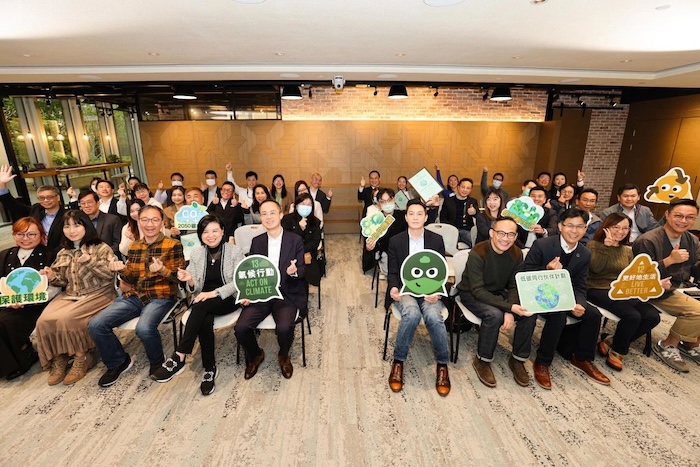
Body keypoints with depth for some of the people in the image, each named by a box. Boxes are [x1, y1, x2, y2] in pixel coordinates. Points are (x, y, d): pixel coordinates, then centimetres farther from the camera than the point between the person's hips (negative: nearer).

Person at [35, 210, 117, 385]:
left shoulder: (101, 248, -5)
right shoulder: (63, 253, 14)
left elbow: (111, 274, -13)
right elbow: (64, 281, 17)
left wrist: (90, 261, -22)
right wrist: (52, 277, -4)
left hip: (97, 294, -6)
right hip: (70, 295, 6)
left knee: (66, 318, -27)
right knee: (44, 321, -19)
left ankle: (81, 358, -7)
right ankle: (58, 359, 0)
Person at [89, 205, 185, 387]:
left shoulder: (173, 245, -4)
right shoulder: (133, 246, 13)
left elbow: (179, 278, -7)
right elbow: (131, 280, 14)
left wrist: (162, 270, -27)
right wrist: (122, 270, -8)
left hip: (160, 297, -6)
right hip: (134, 296, 6)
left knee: (144, 328, -32)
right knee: (96, 325, -12)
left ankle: (157, 362, 1)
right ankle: (118, 362, 13)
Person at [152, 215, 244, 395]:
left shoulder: (235, 251, -5)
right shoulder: (196, 253, 6)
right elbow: (196, 289, 6)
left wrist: (215, 293, -23)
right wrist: (190, 280, -18)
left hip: (228, 298, -3)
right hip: (204, 300, 3)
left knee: (201, 306, -33)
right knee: (205, 320, -31)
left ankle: (178, 358, -27)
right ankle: (210, 369, -14)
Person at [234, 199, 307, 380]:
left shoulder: (295, 240, -1)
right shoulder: (256, 242, 8)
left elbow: (302, 270, -1)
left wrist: (294, 271, -25)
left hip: (287, 294, -3)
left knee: (284, 327, -28)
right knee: (240, 327, -18)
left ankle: (283, 356, 10)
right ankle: (255, 356, 18)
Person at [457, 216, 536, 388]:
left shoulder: (517, 254, -8)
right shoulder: (478, 253, -27)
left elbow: (515, 287, -5)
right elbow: (477, 290, -28)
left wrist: (510, 312, -23)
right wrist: (509, 307, -35)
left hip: (499, 292, 6)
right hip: (472, 294, -5)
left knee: (530, 313, -16)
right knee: (494, 315, -32)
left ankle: (518, 359, 4)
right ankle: (482, 361, -9)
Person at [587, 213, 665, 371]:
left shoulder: (627, 250, 17)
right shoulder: (594, 245, -2)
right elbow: (595, 268, -18)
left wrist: (656, 283, -2)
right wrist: (606, 246, -19)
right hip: (598, 290, -7)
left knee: (653, 316, -16)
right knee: (633, 316, -27)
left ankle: (611, 342, 0)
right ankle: (616, 352, -1)